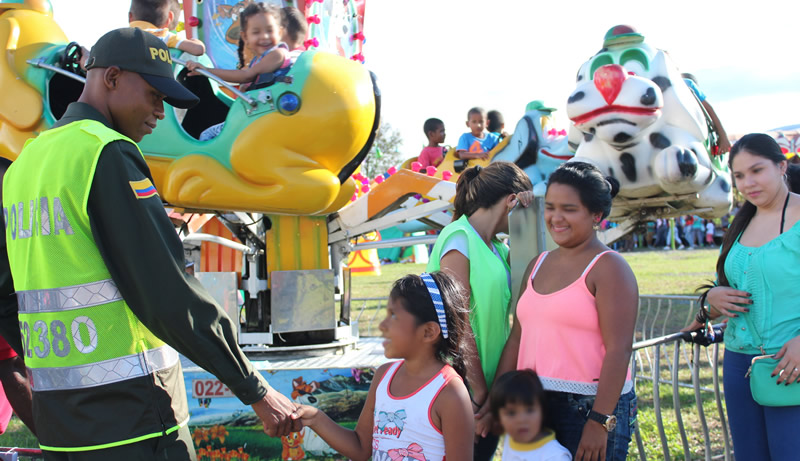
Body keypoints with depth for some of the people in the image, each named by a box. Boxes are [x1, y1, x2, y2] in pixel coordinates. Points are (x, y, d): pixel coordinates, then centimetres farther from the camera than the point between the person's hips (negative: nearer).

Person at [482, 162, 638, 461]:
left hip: (590, 406, -6)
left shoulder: (608, 268, -7)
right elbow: (517, 338, 14)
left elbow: (618, 351, -14)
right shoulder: (538, 266, 13)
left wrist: (600, 422, -19)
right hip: (535, 407, 6)